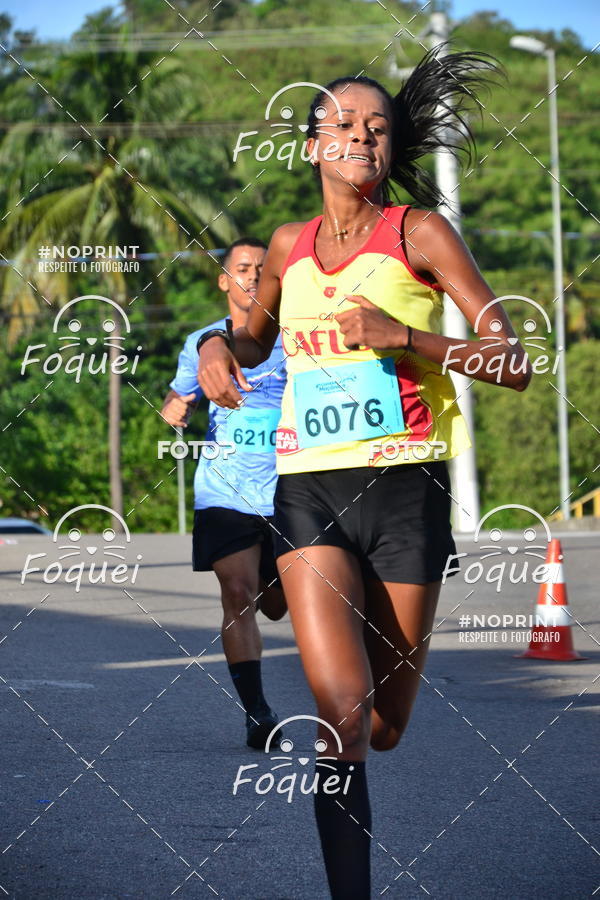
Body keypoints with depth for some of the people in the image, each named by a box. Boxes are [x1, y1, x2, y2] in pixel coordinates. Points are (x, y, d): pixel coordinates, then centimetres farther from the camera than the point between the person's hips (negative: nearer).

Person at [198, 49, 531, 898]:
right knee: (344, 709, -17)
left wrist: (403, 336, -20)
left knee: (384, 727, 7)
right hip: (308, 486, 2)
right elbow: (258, 339, 31)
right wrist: (219, 346, 7)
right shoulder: (289, 245, 11)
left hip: (404, 487, -2)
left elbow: (514, 364, -7)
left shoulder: (418, 232, -1)